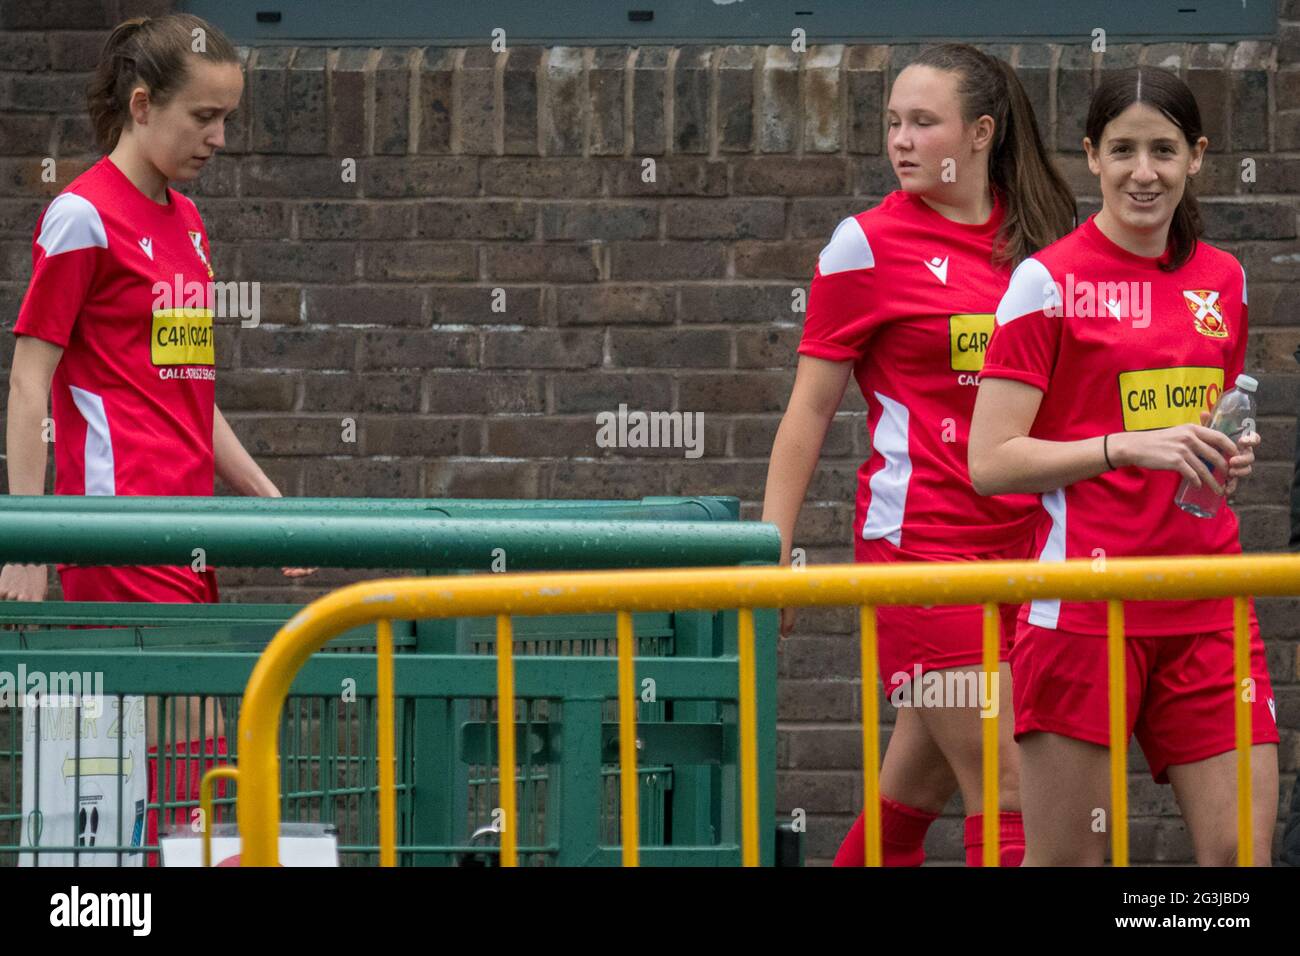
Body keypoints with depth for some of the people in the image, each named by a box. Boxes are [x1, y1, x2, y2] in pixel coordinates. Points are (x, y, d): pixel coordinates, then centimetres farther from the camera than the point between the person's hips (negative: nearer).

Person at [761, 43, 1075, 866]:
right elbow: (811, 407, -1)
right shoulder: (869, 242, -3)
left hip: (1022, 538, 5)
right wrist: (771, 555, -6)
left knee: (914, 791, 10)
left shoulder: (1037, 236, 9)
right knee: (1006, 791, -9)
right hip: (920, 539, -5)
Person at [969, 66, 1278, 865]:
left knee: (1241, 851, -3)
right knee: (1064, 861, 0)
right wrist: (1130, 446, -19)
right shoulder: (1048, 280, -5)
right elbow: (990, 462, -9)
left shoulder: (1222, 279, 11)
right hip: (1086, 609, -5)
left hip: (1206, 612, 5)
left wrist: (1232, 455, 4)